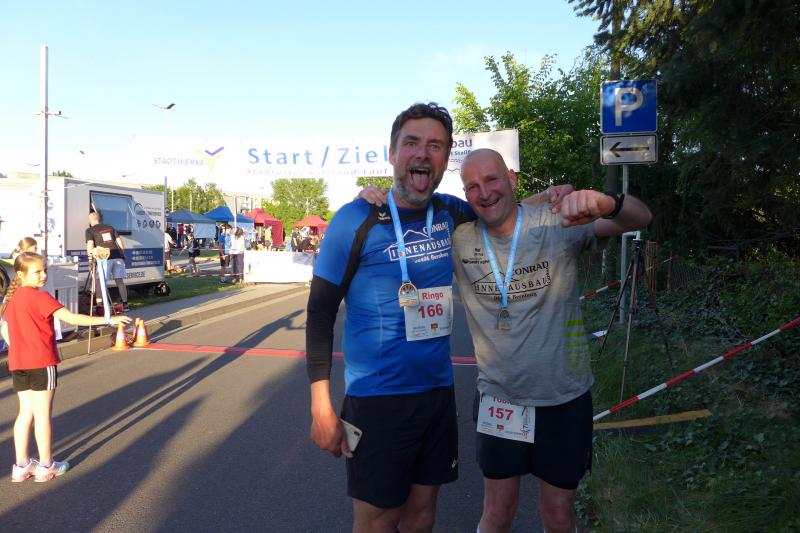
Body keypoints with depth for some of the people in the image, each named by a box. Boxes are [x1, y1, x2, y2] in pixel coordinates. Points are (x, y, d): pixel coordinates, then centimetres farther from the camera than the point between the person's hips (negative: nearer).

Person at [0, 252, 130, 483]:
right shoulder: (39, 297, -15)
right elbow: (70, 318, -22)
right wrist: (108, 320, -23)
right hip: (41, 362, -7)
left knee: (26, 412, 13)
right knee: (43, 413, 2)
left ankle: (21, 465, 18)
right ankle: (46, 466, 10)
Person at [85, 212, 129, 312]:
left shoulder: (90, 230, 8)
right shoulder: (109, 227, 22)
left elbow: (90, 245, -5)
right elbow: (119, 241, 18)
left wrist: (90, 258, -1)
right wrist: (123, 254, 23)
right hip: (118, 256, 4)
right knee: (120, 281, 11)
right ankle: (125, 305, 12)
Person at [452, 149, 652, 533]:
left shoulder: (559, 224, -13)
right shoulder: (458, 239, -6)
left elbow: (640, 218, -23)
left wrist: (605, 203, -46)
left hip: (565, 399, -1)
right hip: (499, 399, 1)